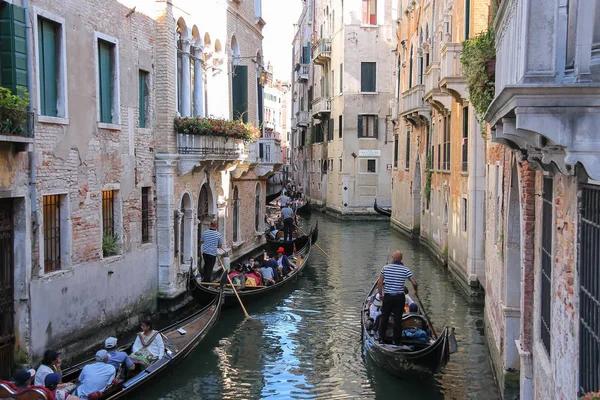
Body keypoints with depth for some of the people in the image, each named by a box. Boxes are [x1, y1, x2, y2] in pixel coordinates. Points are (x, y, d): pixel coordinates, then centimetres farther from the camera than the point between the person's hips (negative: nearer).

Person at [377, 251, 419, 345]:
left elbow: (379, 283, -5)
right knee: (398, 319, 8)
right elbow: (414, 283, -8)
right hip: (399, 298, -1)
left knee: (384, 318, 14)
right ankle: (396, 340, 13)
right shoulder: (405, 270, -7)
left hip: (387, 296, 1)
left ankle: (381, 338, 19)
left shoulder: (385, 268, -5)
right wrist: (416, 291, 12)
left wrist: (380, 294, 8)